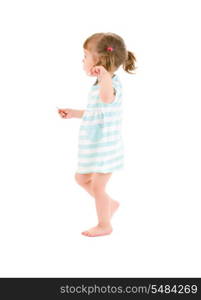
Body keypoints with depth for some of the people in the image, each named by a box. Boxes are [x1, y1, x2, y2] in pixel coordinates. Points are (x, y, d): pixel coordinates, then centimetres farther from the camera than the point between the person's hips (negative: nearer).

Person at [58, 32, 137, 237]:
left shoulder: (111, 85, -25)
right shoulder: (99, 86, 8)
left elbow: (106, 97, -52)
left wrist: (103, 75, -69)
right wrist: (73, 113, 23)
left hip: (105, 149, -10)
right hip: (94, 148, 10)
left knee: (97, 186, 3)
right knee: (81, 178, 20)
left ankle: (104, 226, 23)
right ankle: (110, 204, 35)